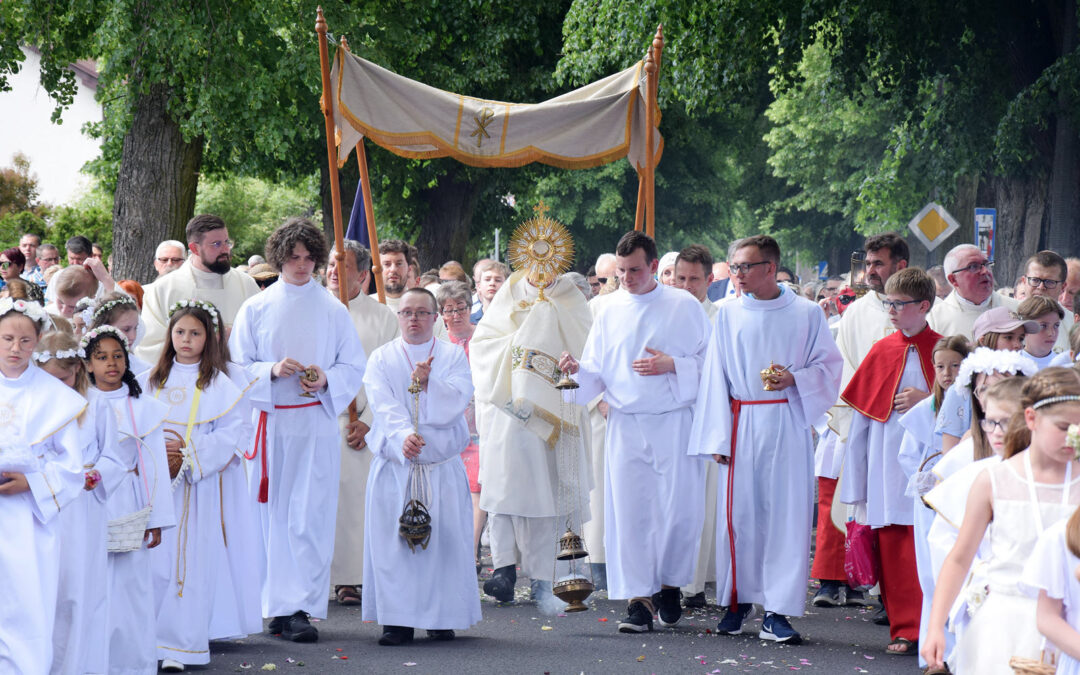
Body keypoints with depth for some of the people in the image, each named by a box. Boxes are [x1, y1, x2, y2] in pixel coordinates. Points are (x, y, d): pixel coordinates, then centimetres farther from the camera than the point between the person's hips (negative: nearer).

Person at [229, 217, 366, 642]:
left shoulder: (333, 311, 8)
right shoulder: (255, 309, 8)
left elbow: (355, 367, 9)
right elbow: (236, 366, 6)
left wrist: (326, 379, -11)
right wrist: (272, 370, -12)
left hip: (317, 424, 0)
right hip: (270, 424, 0)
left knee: (311, 517, -6)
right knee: (274, 515, 0)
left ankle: (300, 607, -7)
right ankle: (279, 605, 7)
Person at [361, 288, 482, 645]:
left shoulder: (453, 355, 8)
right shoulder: (382, 358, 7)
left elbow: (457, 402, -7)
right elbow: (385, 408, -9)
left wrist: (428, 384, -21)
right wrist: (403, 435, -26)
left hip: (443, 467, 0)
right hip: (395, 465, 0)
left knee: (444, 541, -1)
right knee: (392, 543, -4)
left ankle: (443, 617, 8)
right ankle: (397, 619, 0)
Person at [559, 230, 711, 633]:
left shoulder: (684, 307, 2)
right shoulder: (609, 313, 10)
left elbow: (709, 360, 3)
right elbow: (597, 374, 11)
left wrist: (671, 365, -13)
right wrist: (576, 371, -10)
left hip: (674, 423, -2)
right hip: (625, 426, 2)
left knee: (678, 509, -3)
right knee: (629, 511, -2)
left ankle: (669, 585, 19)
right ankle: (638, 598, 3)